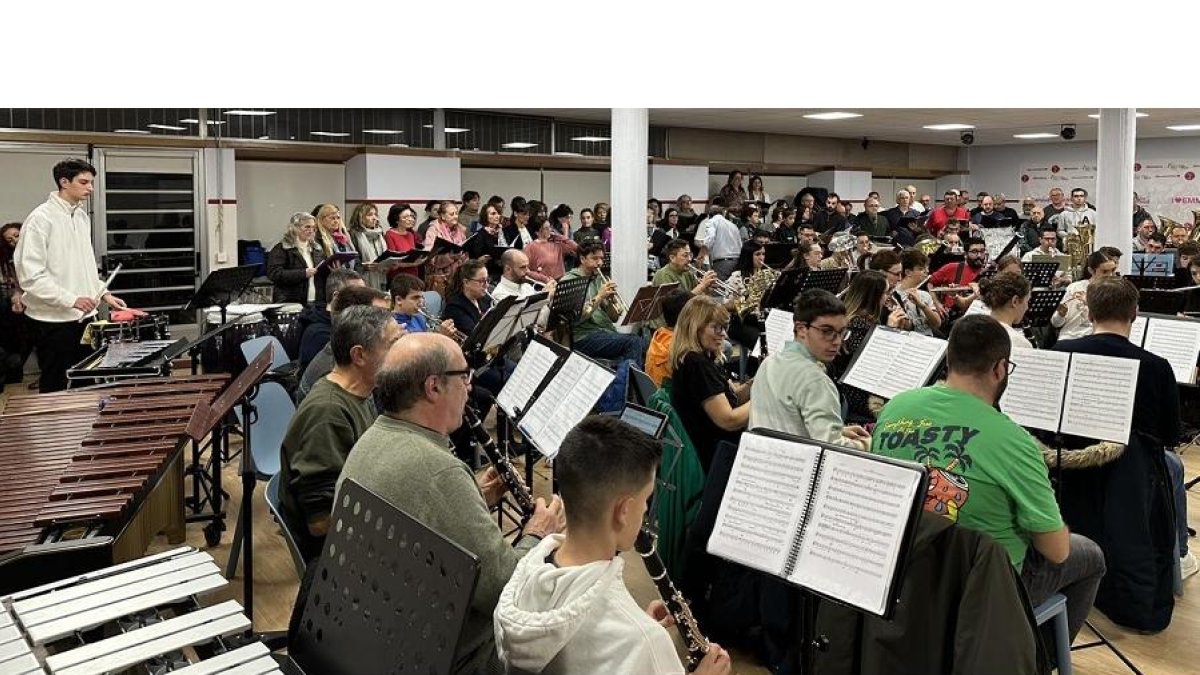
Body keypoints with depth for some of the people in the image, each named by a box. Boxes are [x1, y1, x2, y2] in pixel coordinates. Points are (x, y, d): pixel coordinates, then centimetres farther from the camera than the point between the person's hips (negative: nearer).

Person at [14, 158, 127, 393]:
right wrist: (71, 299, -22)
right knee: (55, 389, 3)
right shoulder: (41, 219, -13)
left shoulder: (82, 216, 11)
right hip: (54, 320, -7)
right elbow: (30, 275, -18)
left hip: (83, 317, 7)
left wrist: (103, 293, 8)